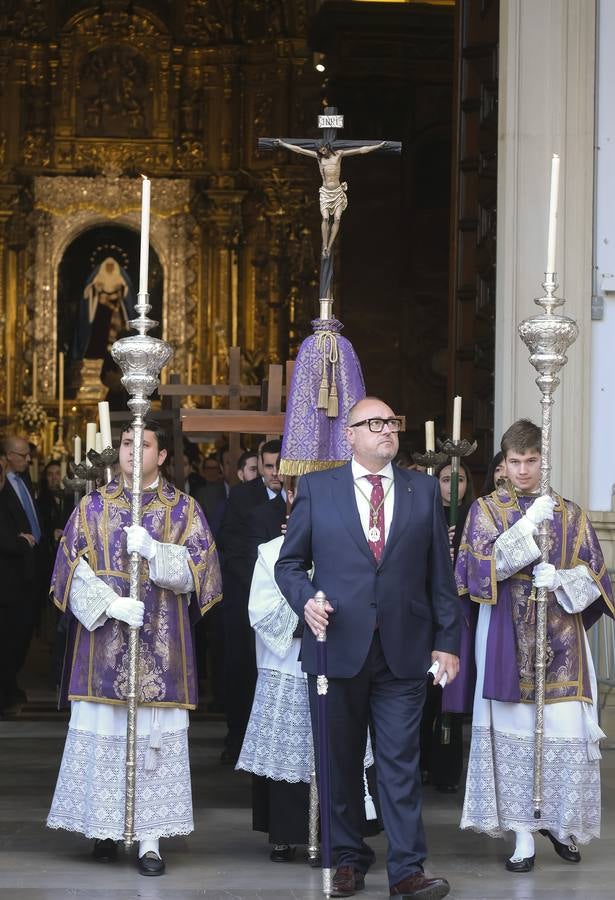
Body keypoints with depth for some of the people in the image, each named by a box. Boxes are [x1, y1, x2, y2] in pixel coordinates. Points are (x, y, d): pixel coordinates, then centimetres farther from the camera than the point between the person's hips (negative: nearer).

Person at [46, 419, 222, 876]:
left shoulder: (184, 509, 7)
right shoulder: (93, 505, 8)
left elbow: (198, 569, -2)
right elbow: (74, 569, 1)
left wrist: (153, 548, -17)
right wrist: (111, 603, -14)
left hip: (160, 645, -1)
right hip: (104, 640, 1)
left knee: (156, 736, -5)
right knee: (102, 733, 1)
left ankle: (151, 839, -3)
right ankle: (105, 828, 13)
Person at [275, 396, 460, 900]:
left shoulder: (423, 490, 9)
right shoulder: (317, 489, 5)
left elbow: (440, 572, 8)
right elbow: (290, 562, 9)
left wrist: (447, 640, 4)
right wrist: (305, 600, -11)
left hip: (404, 651, 0)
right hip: (338, 647, 0)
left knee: (401, 763, -1)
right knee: (340, 763, 7)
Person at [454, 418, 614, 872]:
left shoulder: (570, 514, 12)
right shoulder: (486, 510, 7)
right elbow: (482, 566, -9)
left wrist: (560, 579, -14)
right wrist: (529, 525, -16)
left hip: (561, 639, 1)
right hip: (508, 639, -1)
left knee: (566, 732, -6)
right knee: (514, 733, -5)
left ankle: (560, 822, 15)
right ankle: (524, 837, 1)